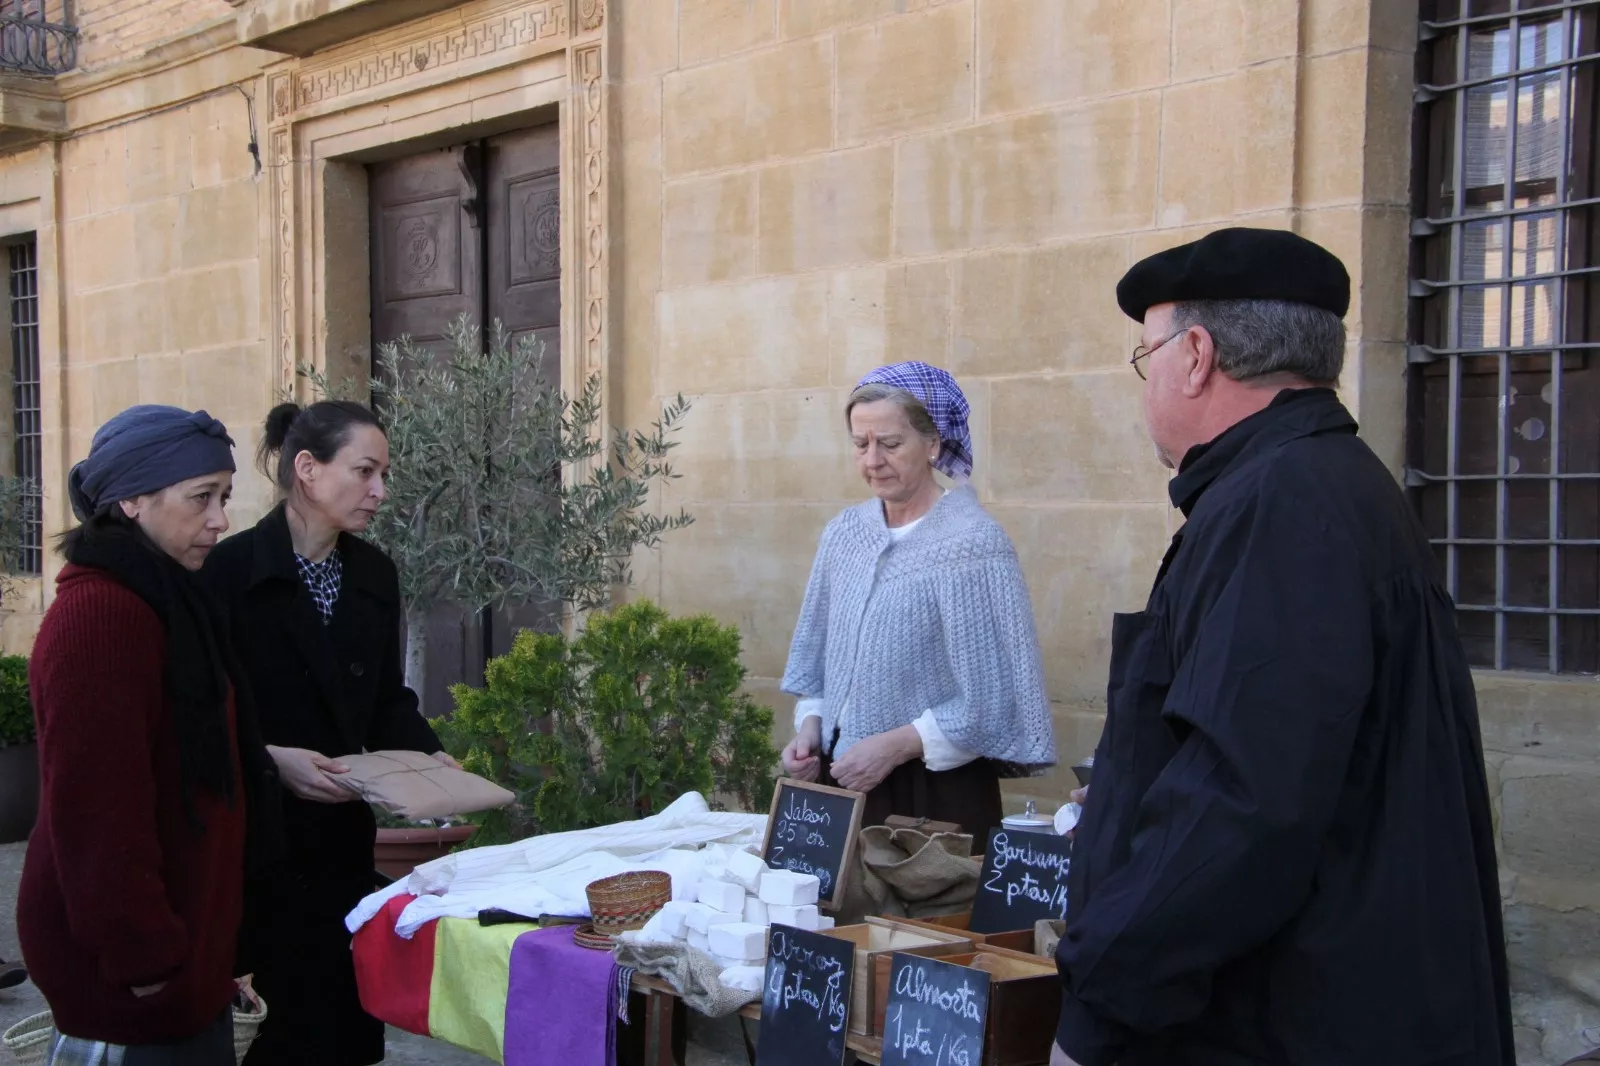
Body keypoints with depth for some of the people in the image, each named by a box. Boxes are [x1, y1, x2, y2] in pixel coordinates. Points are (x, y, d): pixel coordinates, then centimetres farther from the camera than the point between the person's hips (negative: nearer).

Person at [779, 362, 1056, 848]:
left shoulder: (973, 543, -12)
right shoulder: (844, 533, 6)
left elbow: (992, 699, -14)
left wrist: (896, 744, -17)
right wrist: (809, 725, -1)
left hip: (935, 794, -5)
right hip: (841, 778, 5)